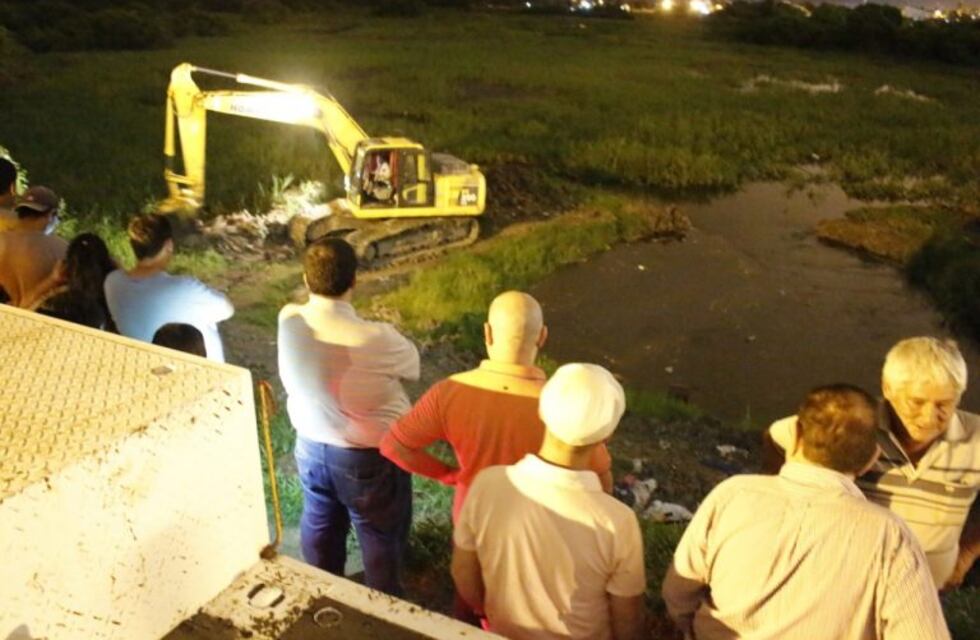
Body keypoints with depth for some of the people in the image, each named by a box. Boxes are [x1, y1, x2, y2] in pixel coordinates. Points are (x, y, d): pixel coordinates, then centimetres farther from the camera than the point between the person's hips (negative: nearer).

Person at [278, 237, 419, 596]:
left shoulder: (289, 321, -17)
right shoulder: (376, 339, -32)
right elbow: (413, 367, -11)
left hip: (311, 447, 5)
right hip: (370, 457, -5)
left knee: (320, 529, 30)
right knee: (381, 541, 20)